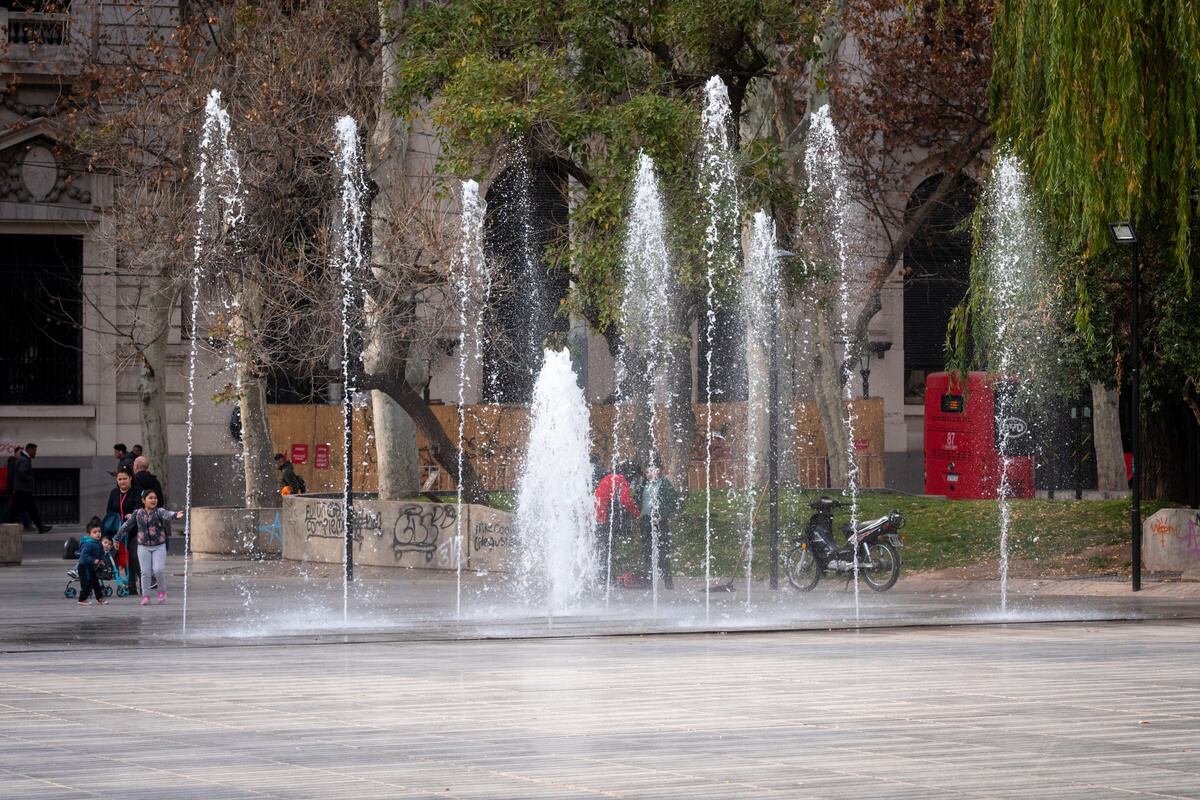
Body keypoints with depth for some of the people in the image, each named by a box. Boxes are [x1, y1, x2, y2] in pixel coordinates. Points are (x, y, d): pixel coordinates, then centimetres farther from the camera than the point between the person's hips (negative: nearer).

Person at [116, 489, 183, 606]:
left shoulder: (159, 511, -4)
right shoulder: (138, 513, 2)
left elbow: (166, 514, -26)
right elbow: (127, 526, 11)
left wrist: (175, 515, -49)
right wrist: (118, 538, 16)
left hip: (159, 546, -2)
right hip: (143, 547, 2)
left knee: (159, 569, -13)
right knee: (145, 572, 0)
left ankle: (162, 591, 10)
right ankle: (145, 596, 11)